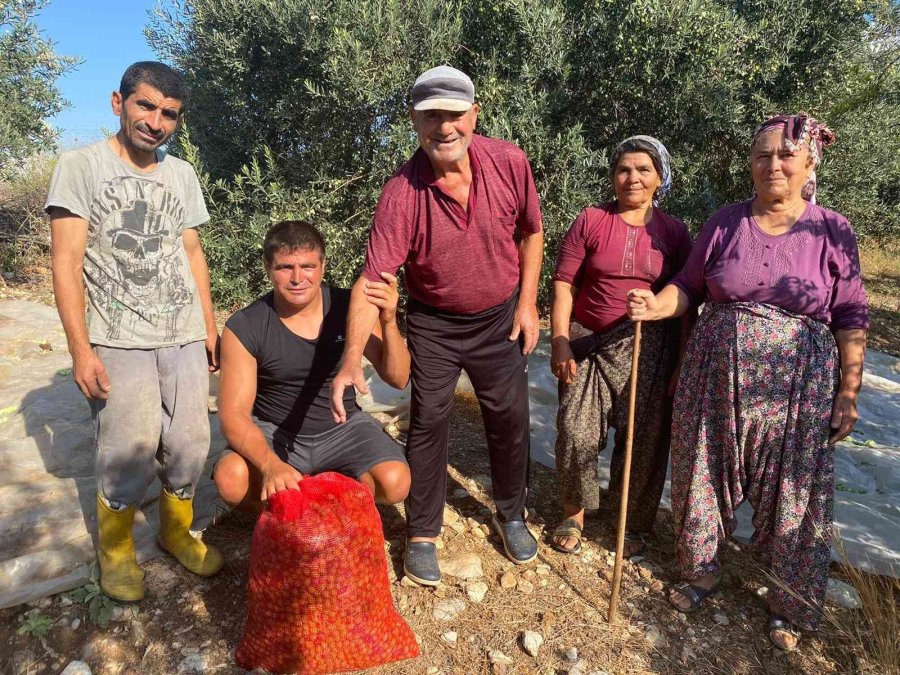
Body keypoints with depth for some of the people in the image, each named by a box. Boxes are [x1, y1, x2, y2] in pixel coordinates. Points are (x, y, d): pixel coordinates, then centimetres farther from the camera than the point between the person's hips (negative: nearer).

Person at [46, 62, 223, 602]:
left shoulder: (182, 174, 12)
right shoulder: (82, 166, -2)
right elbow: (67, 263, -7)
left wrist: (210, 326, 13)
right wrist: (81, 347, -13)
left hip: (184, 336, 4)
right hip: (119, 340, -4)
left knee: (190, 444, 4)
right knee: (130, 452, -7)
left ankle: (177, 531, 28)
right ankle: (115, 549, 19)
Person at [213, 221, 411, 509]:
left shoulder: (348, 307, -11)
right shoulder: (244, 328, -15)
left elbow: (398, 379, -10)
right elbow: (234, 415, -18)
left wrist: (388, 323, -29)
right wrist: (270, 465, -37)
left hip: (342, 428, 1)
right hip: (274, 433, -1)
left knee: (395, 483, -24)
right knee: (231, 480, -31)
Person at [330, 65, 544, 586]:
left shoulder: (510, 162, -15)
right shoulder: (402, 193, -24)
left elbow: (531, 232, 2)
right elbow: (372, 280, -30)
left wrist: (527, 303, -1)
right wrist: (352, 359, -42)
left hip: (500, 317, 3)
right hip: (434, 325, -2)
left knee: (510, 420, 12)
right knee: (429, 424, 3)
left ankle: (511, 515, 37)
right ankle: (423, 534, 24)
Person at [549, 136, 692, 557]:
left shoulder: (674, 232, 4)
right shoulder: (590, 222, 0)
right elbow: (564, 285, -1)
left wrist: (684, 362, 2)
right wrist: (560, 343, -9)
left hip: (651, 350, 1)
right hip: (589, 344, -1)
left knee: (646, 439, 8)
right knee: (577, 432, 0)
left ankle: (635, 522, 31)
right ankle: (573, 514, 24)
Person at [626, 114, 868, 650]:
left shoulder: (832, 232, -2)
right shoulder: (726, 222, 1)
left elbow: (851, 317, 0)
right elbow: (690, 285, 6)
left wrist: (849, 391, -3)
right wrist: (658, 305, -15)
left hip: (795, 387, -1)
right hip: (716, 378, 2)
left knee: (792, 492, 10)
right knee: (706, 475, 13)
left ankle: (791, 604, 33)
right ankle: (701, 572, 37)